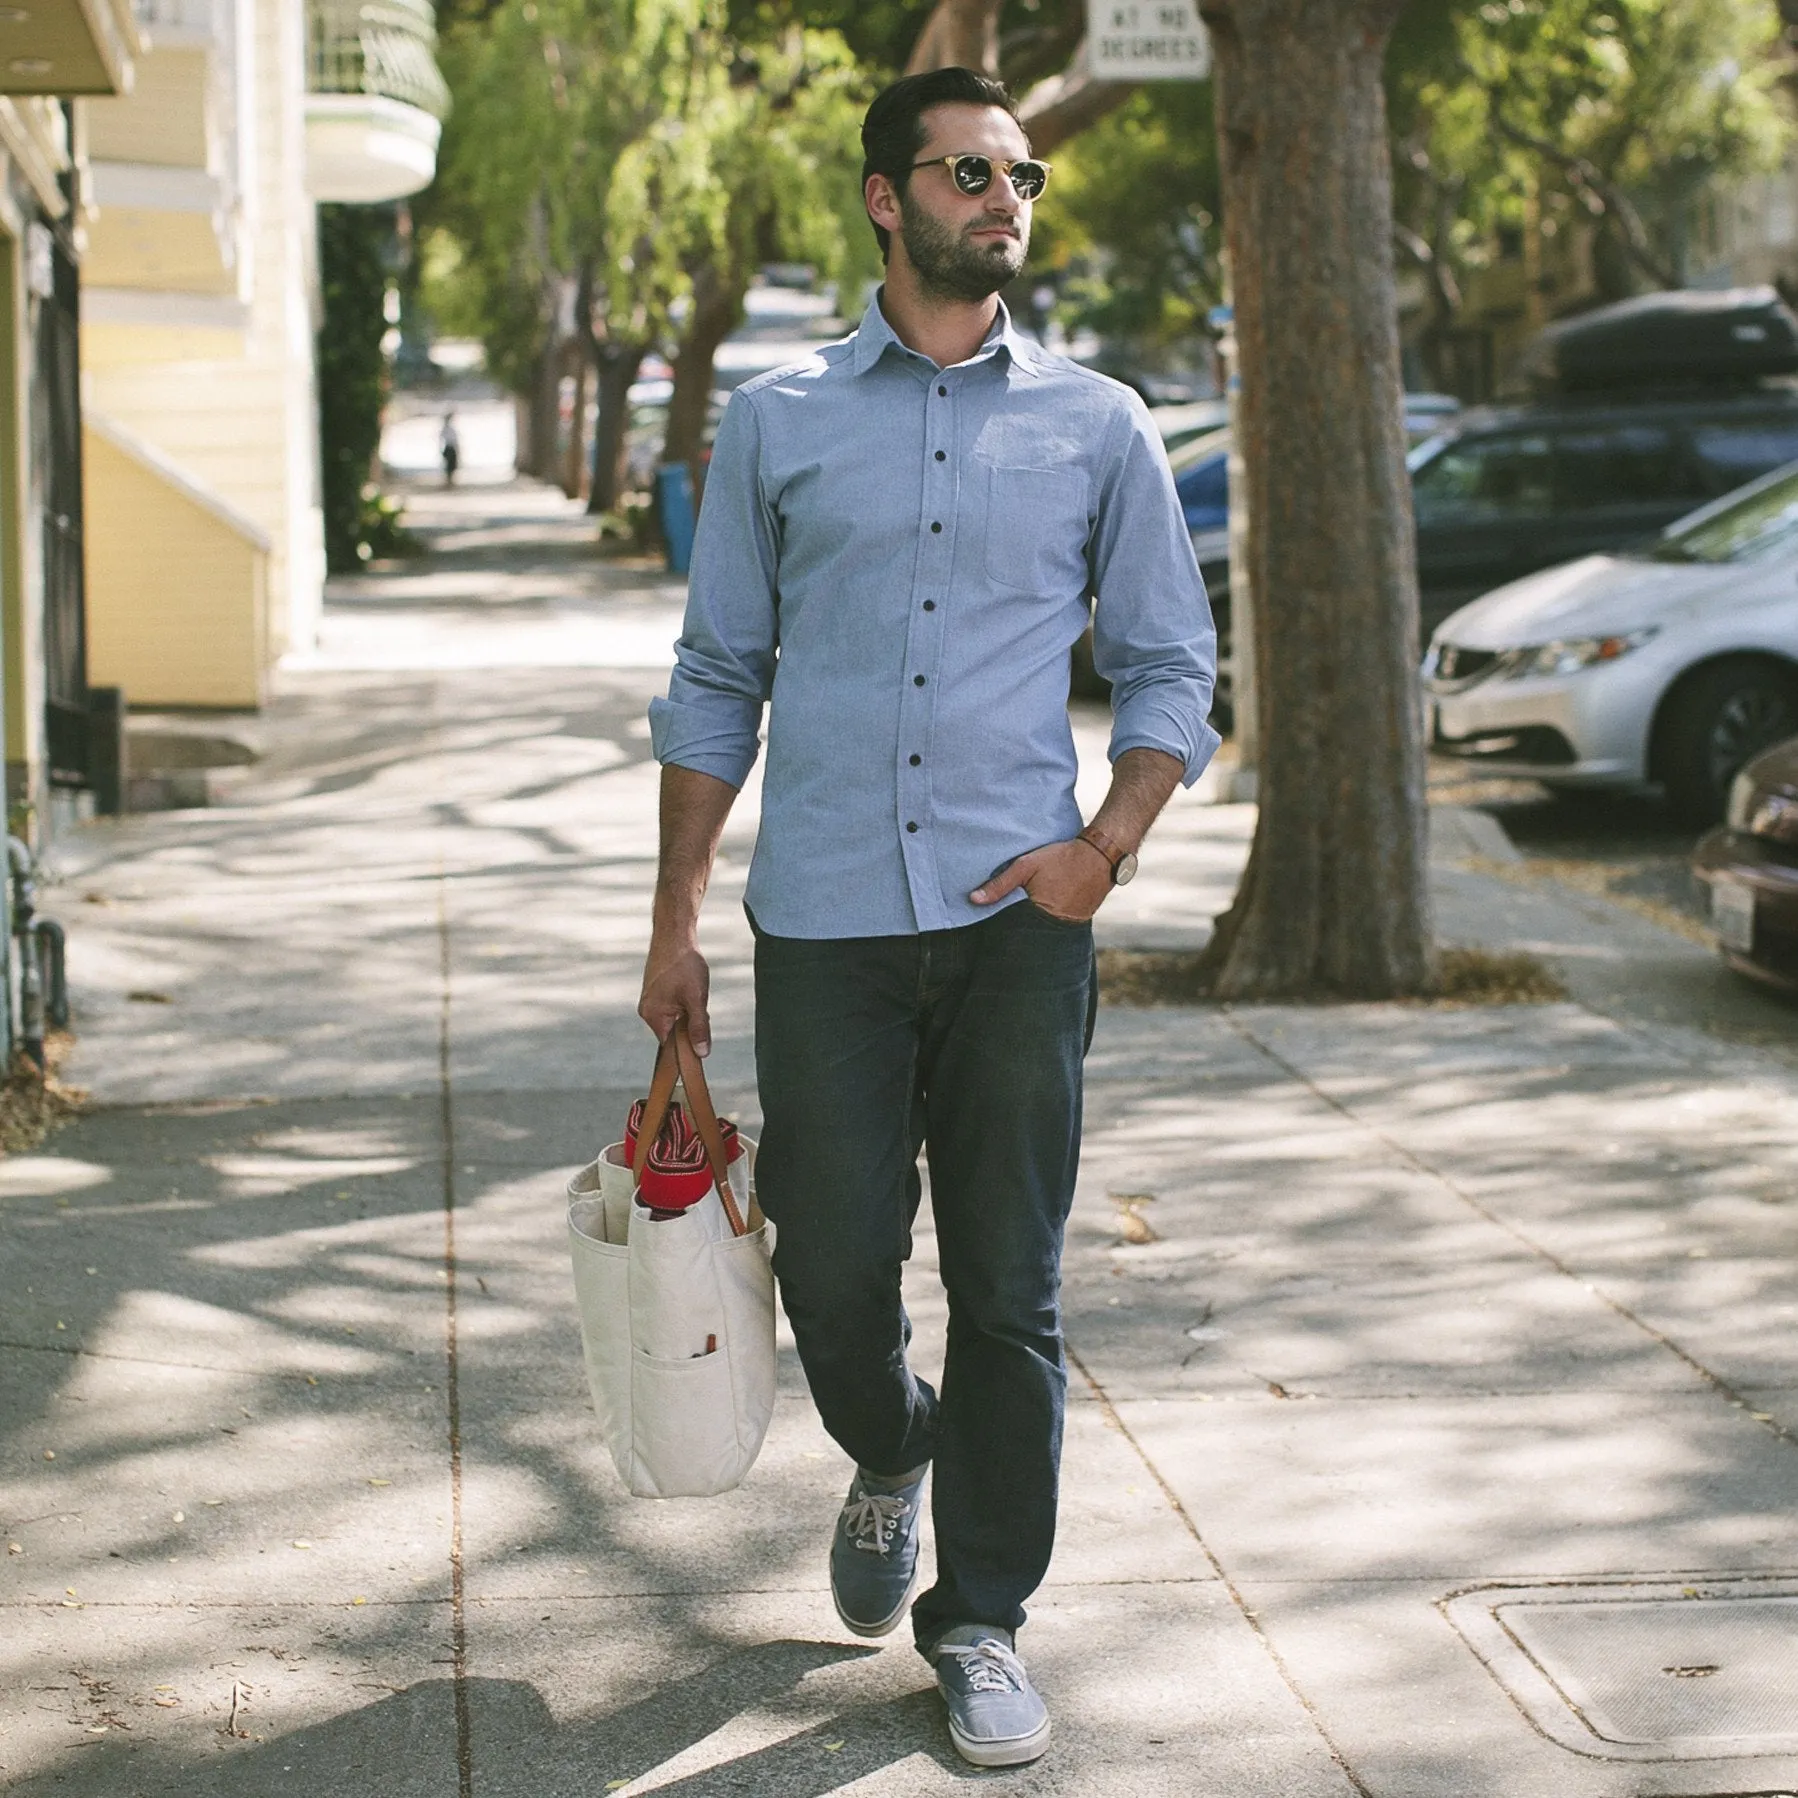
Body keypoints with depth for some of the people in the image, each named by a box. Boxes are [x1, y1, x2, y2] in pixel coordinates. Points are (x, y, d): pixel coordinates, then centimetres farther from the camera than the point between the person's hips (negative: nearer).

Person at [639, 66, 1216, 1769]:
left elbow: (1169, 666, 12)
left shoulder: (1096, 426, 9)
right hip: (825, 918, 0)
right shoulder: (777, 422, 9)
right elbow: (715, 682, 11)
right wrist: (675, 920, 6)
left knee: (1009, 1288, 1)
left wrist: (1106, 845, -5)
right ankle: (890, 1457, 36)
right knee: (830, 1270, 2)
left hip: (1016, 920, 0)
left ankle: (982, 1622, 16)